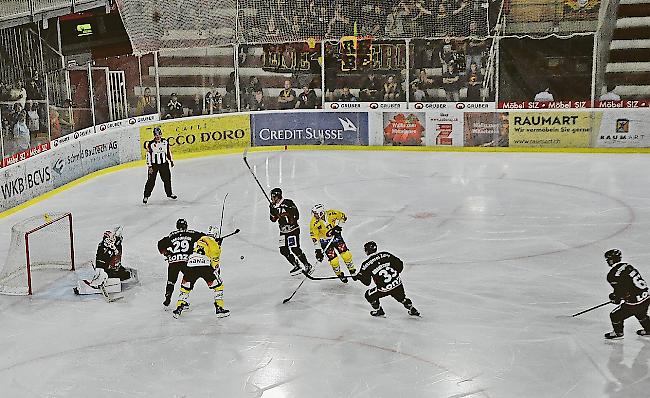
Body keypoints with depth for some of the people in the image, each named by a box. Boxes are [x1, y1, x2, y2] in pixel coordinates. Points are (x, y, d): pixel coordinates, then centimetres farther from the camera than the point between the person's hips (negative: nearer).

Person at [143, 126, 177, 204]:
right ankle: (146, 196, 7)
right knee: (151, 181, -3)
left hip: (164, 164, 4)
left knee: (167, 179, 12)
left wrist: (171, 160, 16)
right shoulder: (151, 144, -15)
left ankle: (169, 193, 29)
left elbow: (168, 151, 14)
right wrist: (149, 166, -14)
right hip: (154, 165, -4)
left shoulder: (165, 142, -1)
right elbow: (148, 155, -12)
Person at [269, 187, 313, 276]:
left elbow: (296, 215, -15)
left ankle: (307, 265, 4)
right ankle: (296, 266, 13)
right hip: (283, 231, 8)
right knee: (283, 250, 0)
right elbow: (273, 219, 2)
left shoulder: (288, 203, -14)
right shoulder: (274, 206, 7)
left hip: (293, 229, -7)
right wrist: (272, 209, -9)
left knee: (295, 249, -11)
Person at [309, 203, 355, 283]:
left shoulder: (331, 213, -19)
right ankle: (339, 275, 16)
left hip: (336, 236, 1)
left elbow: (343, 217, -2)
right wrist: (317, 250, -21)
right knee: (333, 260, -8)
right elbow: (315, 238, -18)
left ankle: (352, 271, 14)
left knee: (346, 255, -7)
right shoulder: (314, 223, -21)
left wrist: (338, 226, -14)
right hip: (325, 242, -1)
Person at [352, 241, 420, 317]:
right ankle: (412, 310, 39)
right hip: (398, 285, 5)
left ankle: (378, 311, 28)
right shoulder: (386, 255, 5)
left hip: (384, 289, -4)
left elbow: (367, 282, 2)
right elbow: (399, 264, 8)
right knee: (402, 297, 34)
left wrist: (358, 277, 19)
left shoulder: (366, 264, -4)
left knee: (369, 295, 20)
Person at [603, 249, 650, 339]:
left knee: (615, 315, 13)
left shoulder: (612, 275, -14)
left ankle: (618, 333, 33)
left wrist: (614, 297, 8)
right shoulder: (627, 266, 10)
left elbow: (620, 292, -14)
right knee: (641, 314, 38)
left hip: (634, 303, -8)